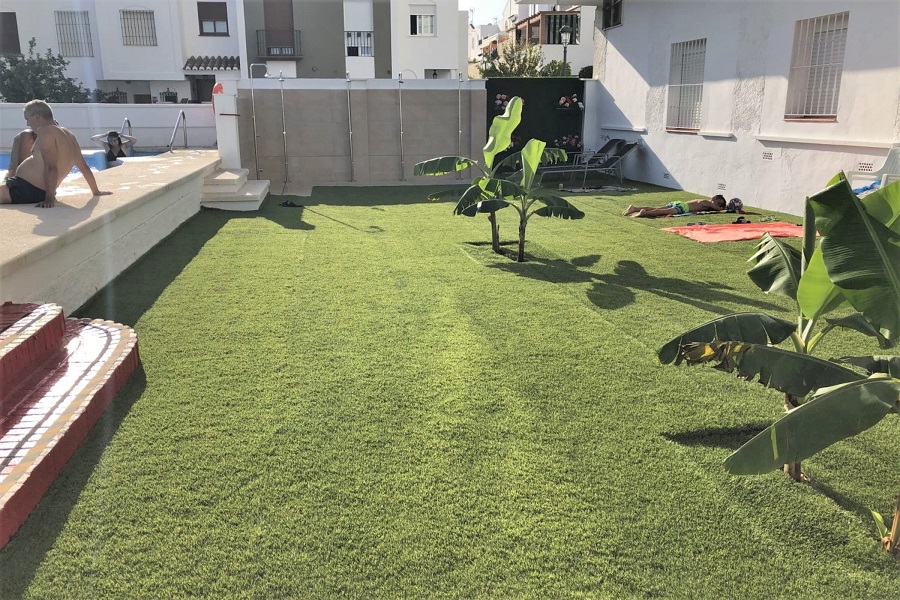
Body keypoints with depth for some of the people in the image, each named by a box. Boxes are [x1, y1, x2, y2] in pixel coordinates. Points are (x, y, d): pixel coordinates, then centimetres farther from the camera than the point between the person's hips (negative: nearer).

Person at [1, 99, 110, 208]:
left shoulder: (45, 131, -12)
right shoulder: (68, 136, 15)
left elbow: (51, 168, -23)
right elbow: (84, 167, 21)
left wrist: (50, 198, -28)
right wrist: (96, 192, 30)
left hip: (26, 190, -10)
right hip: (41, 194, 10)